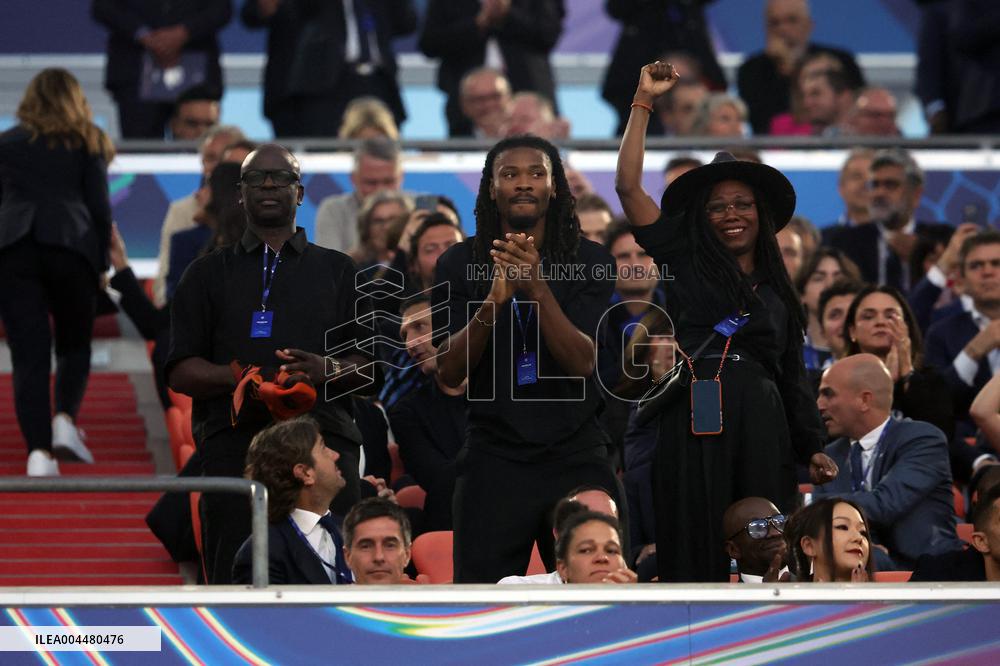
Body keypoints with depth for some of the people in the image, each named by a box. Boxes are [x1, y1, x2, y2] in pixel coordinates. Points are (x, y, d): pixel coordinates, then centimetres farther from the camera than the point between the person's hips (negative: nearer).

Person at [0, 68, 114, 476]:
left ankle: (39, 451, -15)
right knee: (74, 343, 17)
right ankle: (65, 420, -6)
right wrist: (102, 264, 13)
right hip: (71, 244, -1)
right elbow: (100, 208, 8)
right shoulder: (86, 144, 14)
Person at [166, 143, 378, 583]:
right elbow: (180, 372, 10)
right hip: (234, 443, 0)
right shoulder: (208, 274, 20)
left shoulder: (338, 271, 22)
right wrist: (243, 378, -9)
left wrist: (327, 371, -8)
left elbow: (372, 369, 15)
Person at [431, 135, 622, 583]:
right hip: (494, 457, 0)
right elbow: (449, 373, -5)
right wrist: (491, 304, -22)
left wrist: (536, 286, -24)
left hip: (576, 457, 0)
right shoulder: (459, 264, 2)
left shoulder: (589, 260, 0)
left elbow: (583, 363, -10)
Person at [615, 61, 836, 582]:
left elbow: (793, 377, 22)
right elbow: (628, 186, 5)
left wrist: (813, 448, 12)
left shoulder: (777, 293, 20)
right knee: (697, 555, -6)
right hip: (693, 427, -3)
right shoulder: (685, 262, 12)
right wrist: (644, 102, 4)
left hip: (762, 431, 3)